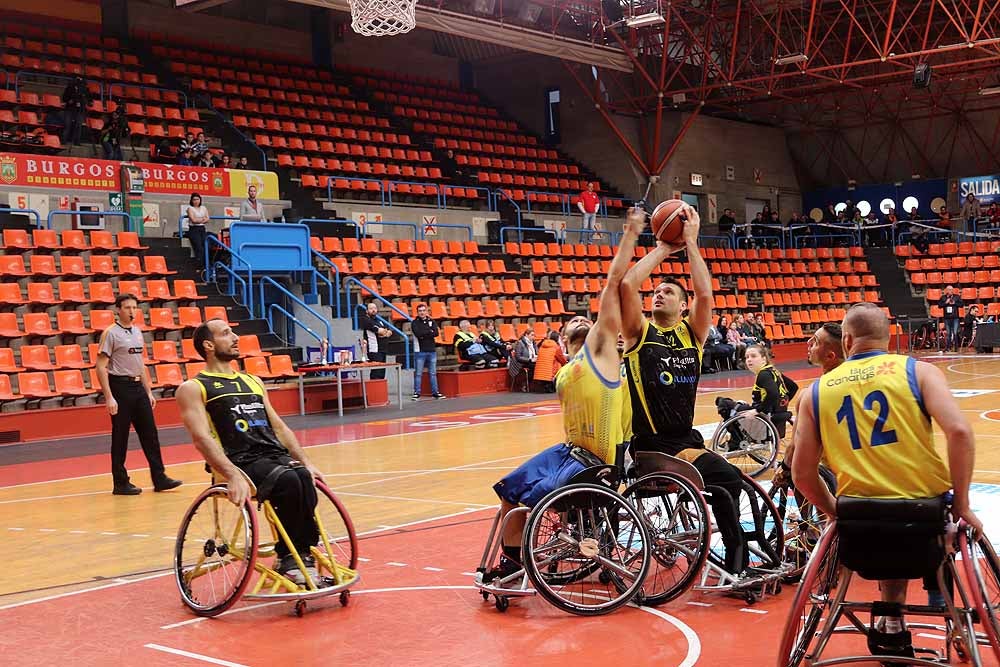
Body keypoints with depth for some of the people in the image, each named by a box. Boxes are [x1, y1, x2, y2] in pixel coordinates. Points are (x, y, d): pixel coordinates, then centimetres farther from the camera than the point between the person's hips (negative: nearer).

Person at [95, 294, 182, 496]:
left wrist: (149, 392, 16)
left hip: (138, 387, 7)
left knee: (150, 434, 6)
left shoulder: (138, 332, 13)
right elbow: (101, 367, -12)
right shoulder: (111, 333, -8)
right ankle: (120, 483, 8)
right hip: (121, 387, -7)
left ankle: (159, 478, 10)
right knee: (120, 437, 0)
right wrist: (109, 397, -18)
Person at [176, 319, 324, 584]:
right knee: (288, 480, -34)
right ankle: (287, 559, -17)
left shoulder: (253, 381, 26)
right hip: (241, 462, -5)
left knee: (305, 479, -29)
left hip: (276, 455, 5)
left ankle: (304, 555, -19)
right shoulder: (193, 388, 6)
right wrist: (233, 475, -24)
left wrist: (306, 462, 8)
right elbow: (202, 438, -8)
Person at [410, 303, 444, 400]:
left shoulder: (431, 321, 11)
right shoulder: (414, 323, 2)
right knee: (418, 373, -2)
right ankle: (416, 392, 2)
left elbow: (436, 333, -4)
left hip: (432, 350, 3)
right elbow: (418, 334, -16)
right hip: (420, 351, -3)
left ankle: (435, 392, 13)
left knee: (433, 373, 8)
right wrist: (430, 331, -6)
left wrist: (424, 334, -11)